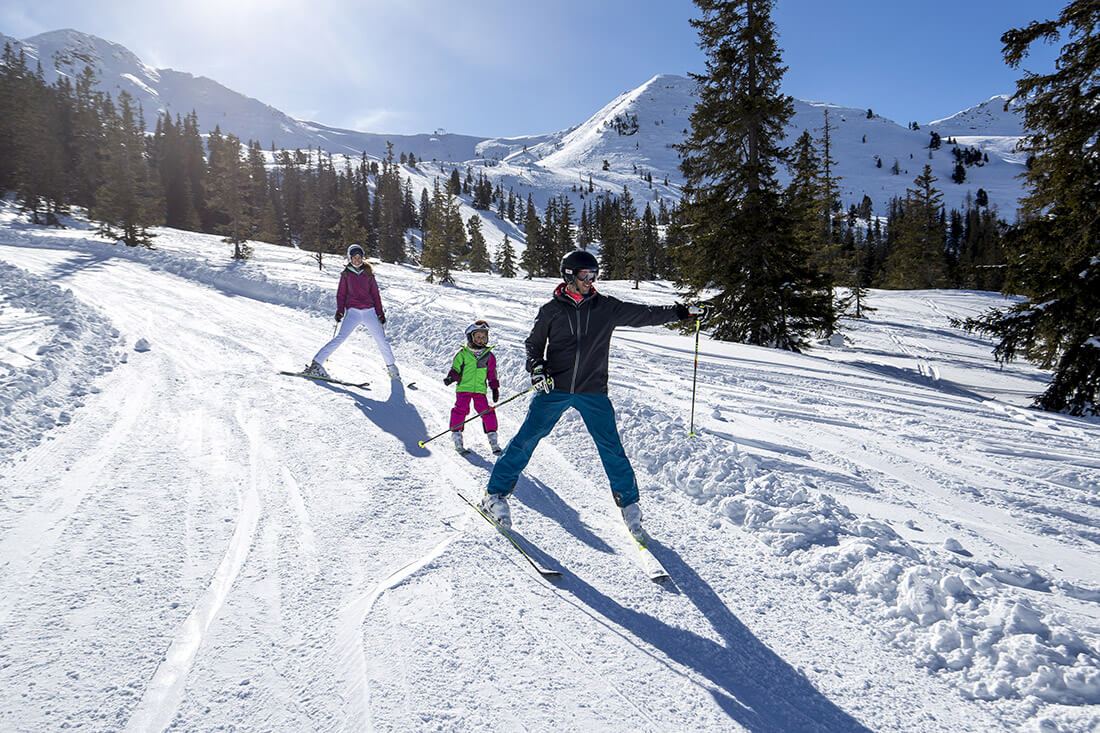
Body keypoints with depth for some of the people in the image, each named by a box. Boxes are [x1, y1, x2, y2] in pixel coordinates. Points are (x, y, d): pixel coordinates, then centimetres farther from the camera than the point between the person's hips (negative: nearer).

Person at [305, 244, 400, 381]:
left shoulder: (368, 273, 14)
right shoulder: (346, 274, 10)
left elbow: (375, 294, 16)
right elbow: (341, 294, 11)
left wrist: (380, 313, 11)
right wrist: (340, 311, -2)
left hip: (369, 311, 2)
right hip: (353, 311, -2)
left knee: (382, 340, 0)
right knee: (340, 338, -18)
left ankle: (391, 367, 19)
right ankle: (316, 363, -17)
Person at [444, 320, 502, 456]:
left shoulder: (488, 355, 10)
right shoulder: (462, 354, 2)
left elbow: (492, 373, 17)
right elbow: (455, 369, 4)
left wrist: (495, 388, 15)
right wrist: (451, 377, -16)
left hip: (480, 389, 2)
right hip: (463, 387, -2)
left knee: (487, 411, -6)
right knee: (460, 410, -12)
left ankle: (493, 439, 6)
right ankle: (457, 439, 0)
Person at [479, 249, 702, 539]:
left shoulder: (606, 307, 5)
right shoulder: (551, 310, 2)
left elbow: (643, 314, 11)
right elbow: (534, 343, 10)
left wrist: (681, 311, 8)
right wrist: (537, 369, -8)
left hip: (592, 392, 1)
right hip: (554, 389, -1)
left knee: (611, 448, 1)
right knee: (526, 440, -3)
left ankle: (629, 504, 20)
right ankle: (496, 493, 12)